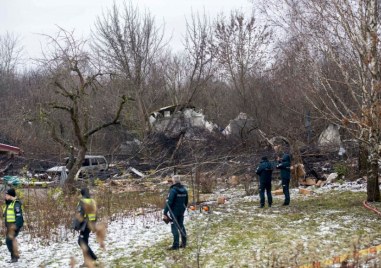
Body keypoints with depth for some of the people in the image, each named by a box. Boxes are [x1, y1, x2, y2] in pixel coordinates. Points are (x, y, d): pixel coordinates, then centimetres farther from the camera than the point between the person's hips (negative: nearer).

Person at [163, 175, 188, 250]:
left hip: (174, 212, -7)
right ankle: (184, 243, 20)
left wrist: (165, 213, -18)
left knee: (174, 228, -3)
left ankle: (175, 245, -2)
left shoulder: (173, 190, -18)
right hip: (181, 212, 7)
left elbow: (168, 202, -21)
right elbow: (186, 202, 16)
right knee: (181, 226, 16)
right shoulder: (184, 190, 6)